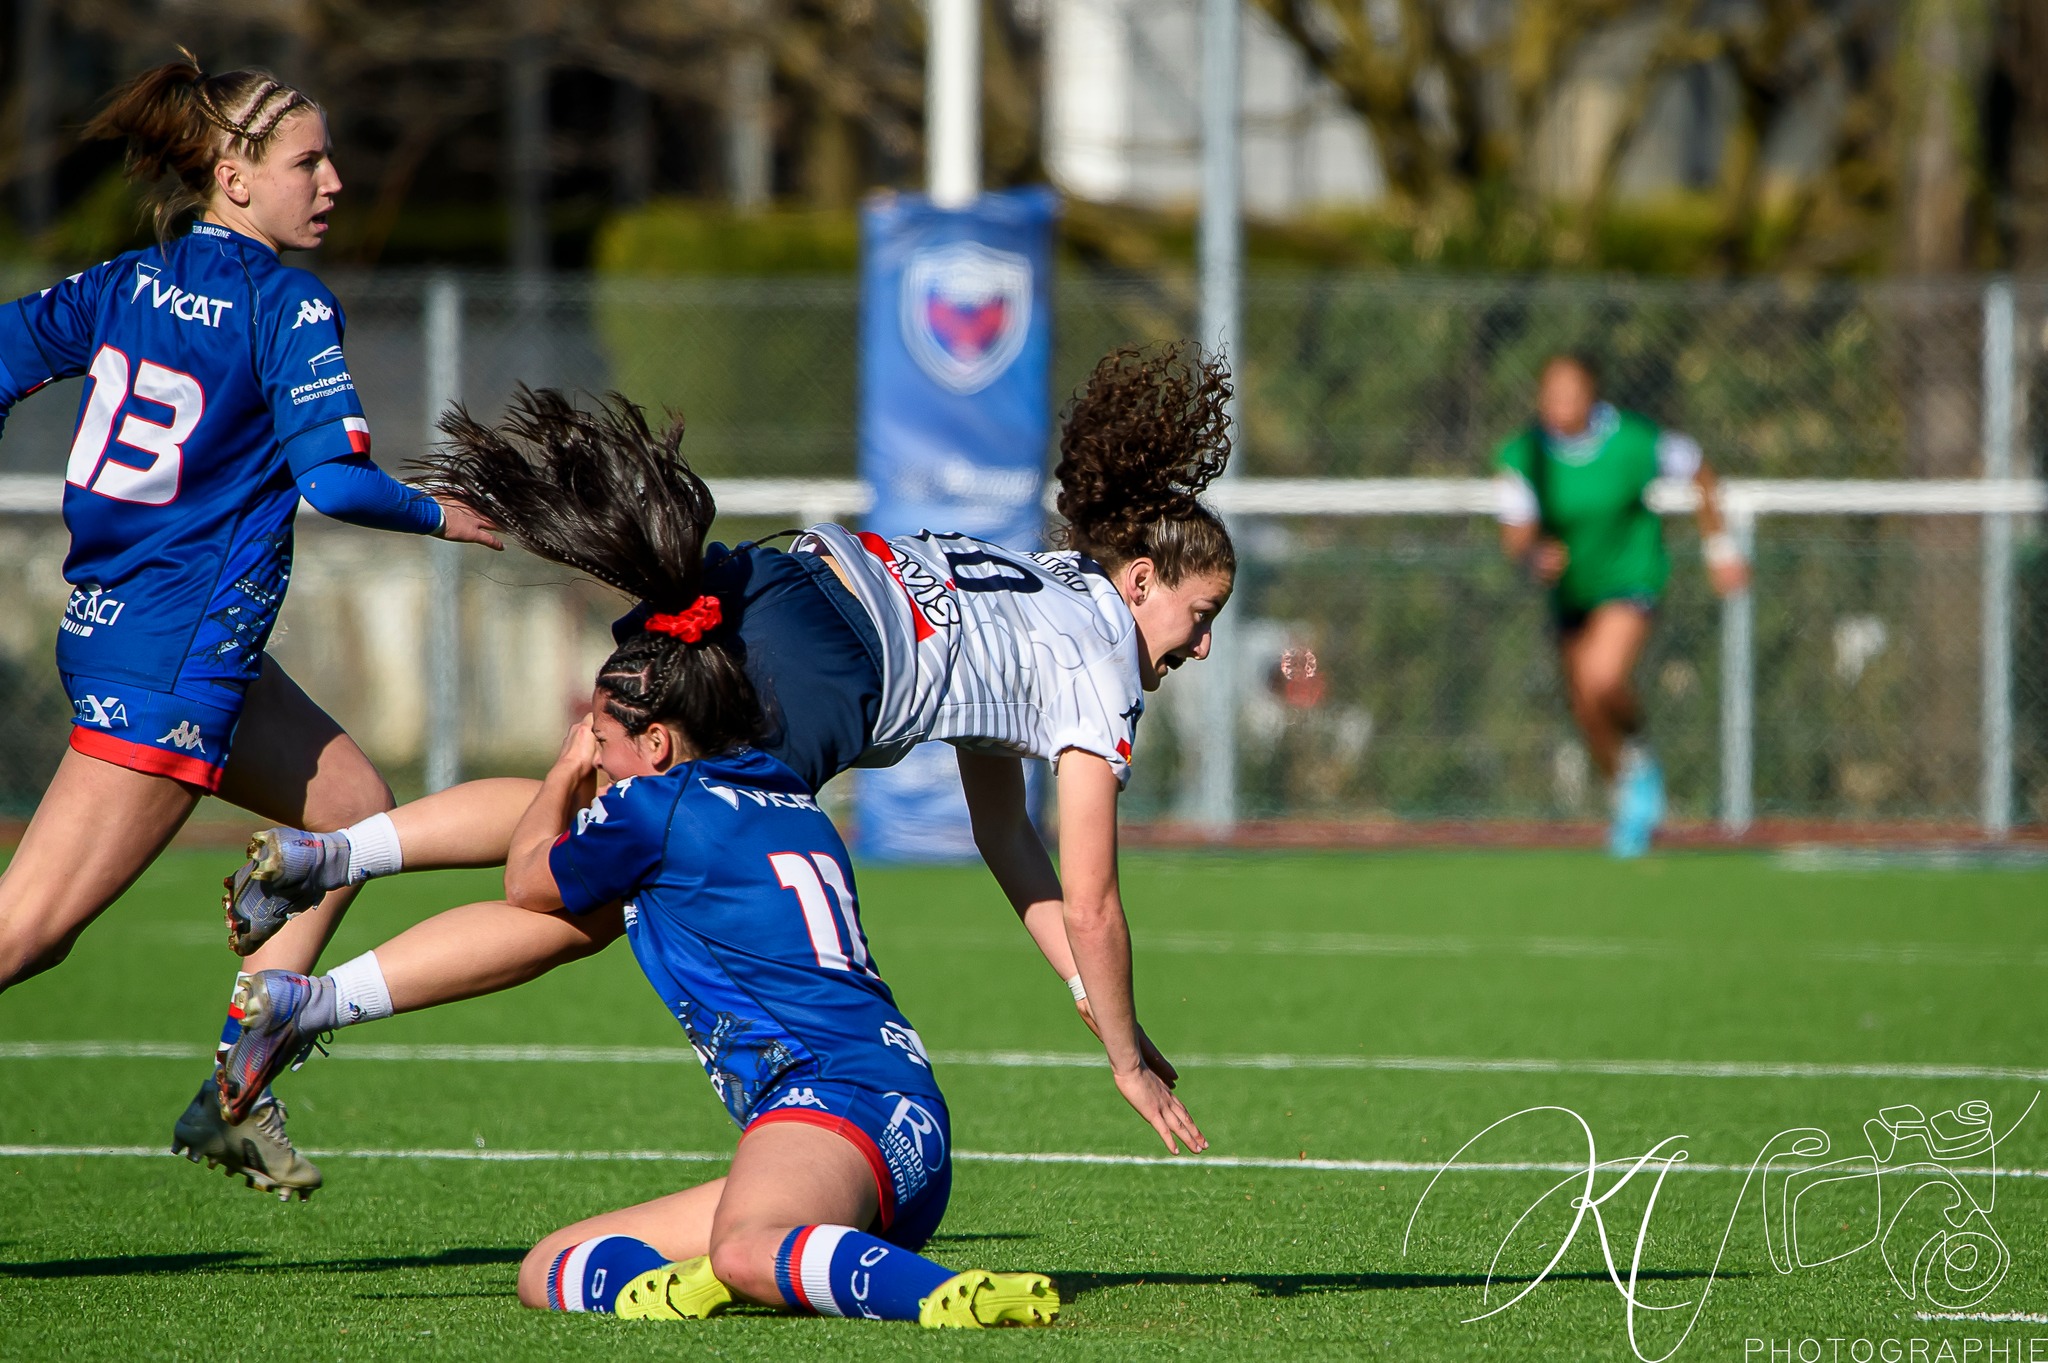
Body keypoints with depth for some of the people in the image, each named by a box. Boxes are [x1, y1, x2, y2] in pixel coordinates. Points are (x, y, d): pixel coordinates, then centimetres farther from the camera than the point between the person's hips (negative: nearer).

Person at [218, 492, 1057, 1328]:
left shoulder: (657, 804, 3)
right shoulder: (789, 797, 26)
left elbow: (526, 885, 25)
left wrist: (568, 769, 39)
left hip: (842, 1098, -9)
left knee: (745, 1250, -43)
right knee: (548, 1270, 4)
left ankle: (962, 1297, -55)